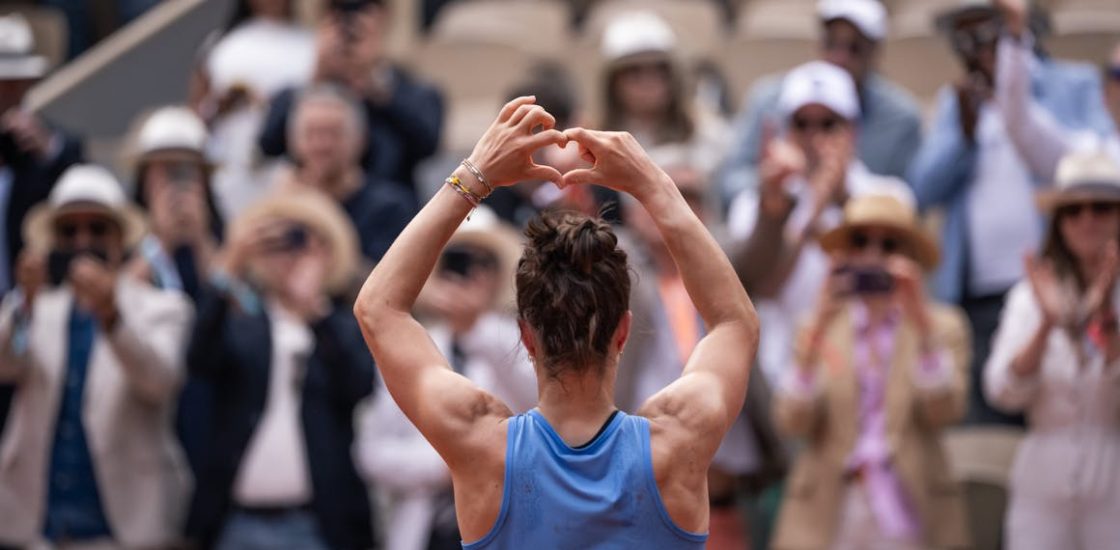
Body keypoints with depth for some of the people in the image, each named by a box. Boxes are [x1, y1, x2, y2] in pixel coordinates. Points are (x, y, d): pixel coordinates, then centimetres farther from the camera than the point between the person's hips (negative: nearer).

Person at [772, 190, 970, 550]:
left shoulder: (943, 326, 9)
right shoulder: (821, 328, 11)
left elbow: (945, 411, -6)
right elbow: (792, 421, -2)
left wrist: (922, 325, -15)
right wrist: (817, 330, -13)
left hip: (907, 515, -1)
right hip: (830, 516, 1)